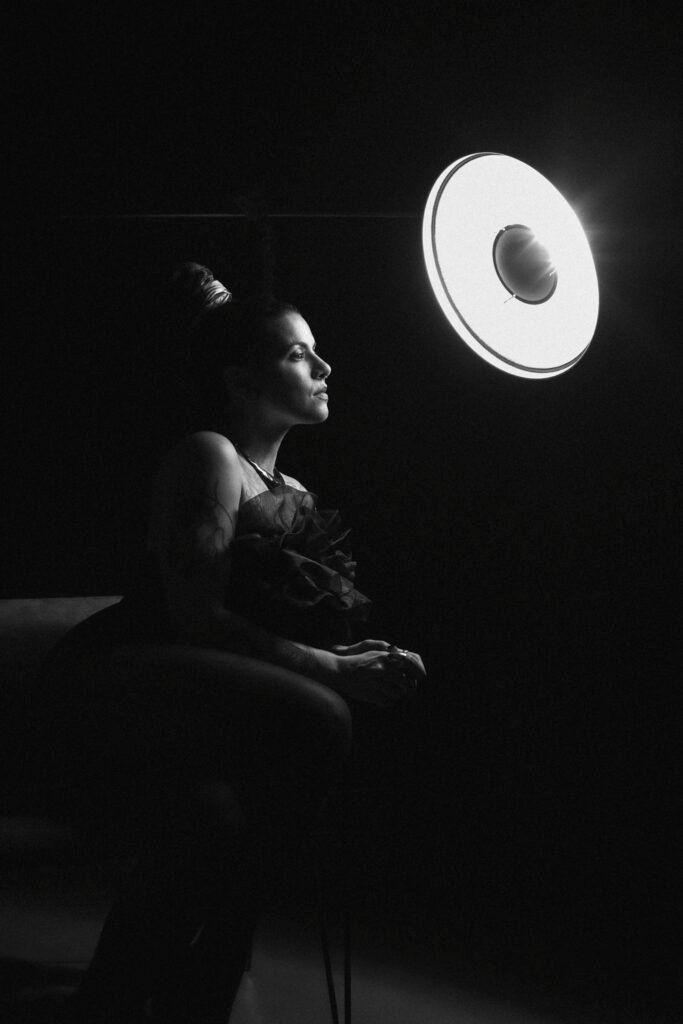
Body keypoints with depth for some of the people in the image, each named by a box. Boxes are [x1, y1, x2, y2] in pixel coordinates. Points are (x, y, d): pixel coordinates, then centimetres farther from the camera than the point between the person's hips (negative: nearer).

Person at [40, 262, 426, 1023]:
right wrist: (330, 670, -17)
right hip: (111, 677, -9)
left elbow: (273, 620, 21)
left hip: (191, 703, 9)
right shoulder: (210, 458, -5)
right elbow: (198, 613, -15)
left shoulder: (294, 495, 21)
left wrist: (365, 663, 1)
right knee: (315, 720, -28)